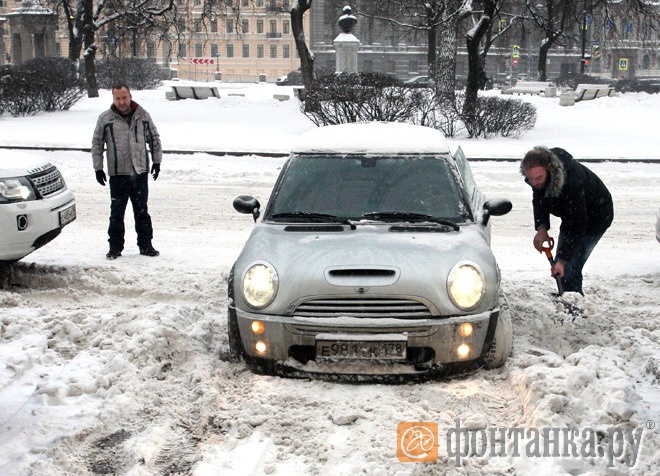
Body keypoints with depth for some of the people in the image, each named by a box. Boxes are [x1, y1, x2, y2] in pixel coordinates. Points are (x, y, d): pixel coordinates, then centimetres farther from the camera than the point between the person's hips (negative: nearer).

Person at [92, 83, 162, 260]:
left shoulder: (143, 116, 5)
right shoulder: (105, 118, 0)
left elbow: (154, 139, 14)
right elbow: (97, 144, 5)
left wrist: (156, 161, 9)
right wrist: (98, 168, 1)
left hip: (140, 172, 2)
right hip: (118, 174, -1)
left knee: (142, 211, 9)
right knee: (117, 212, 2)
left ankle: (145, 245, 18)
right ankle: (115, 246, 12)